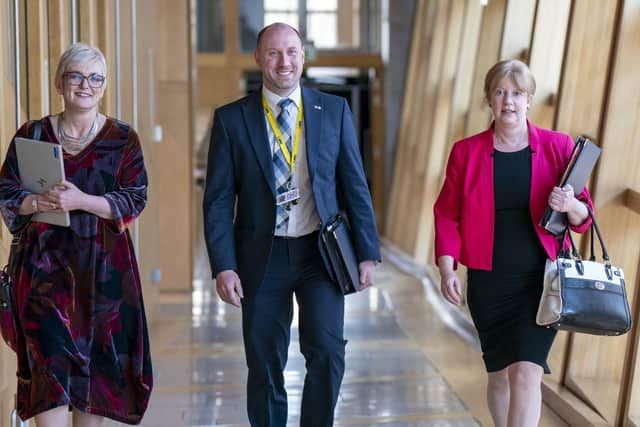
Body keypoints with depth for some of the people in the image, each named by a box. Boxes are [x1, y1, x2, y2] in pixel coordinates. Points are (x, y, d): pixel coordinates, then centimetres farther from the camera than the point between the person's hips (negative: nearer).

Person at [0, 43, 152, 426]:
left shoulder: (122, 139, 4)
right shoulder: (32, 134, 7)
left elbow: (135, 200, -3)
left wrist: (82, 201, -18)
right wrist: (39, 202, -15)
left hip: (103, 265, 0)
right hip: (45, 262, 0)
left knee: (98, 357, 5)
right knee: (51, 361, -8)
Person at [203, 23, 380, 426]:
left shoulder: (334, 110, 3)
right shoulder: (231, 119, 0)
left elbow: (355, 186, 4)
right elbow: (218, 199, -1)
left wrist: (367, 254, 0)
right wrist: (223, 266, -9)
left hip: (320, 251, 0)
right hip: (262, 256, 0)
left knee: (327, 352, -12)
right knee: (265, 367, 6)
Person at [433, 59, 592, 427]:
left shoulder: (558, 146, 1)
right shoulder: (466, 151, 3)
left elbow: (583, 217, 5)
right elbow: (447, 215, 4)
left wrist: (570, 206, -18)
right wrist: (447, 270, -7)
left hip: (541, 281, -1)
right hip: (489, 283, 2)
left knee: (526, 372, -11)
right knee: (499, 372, 11)